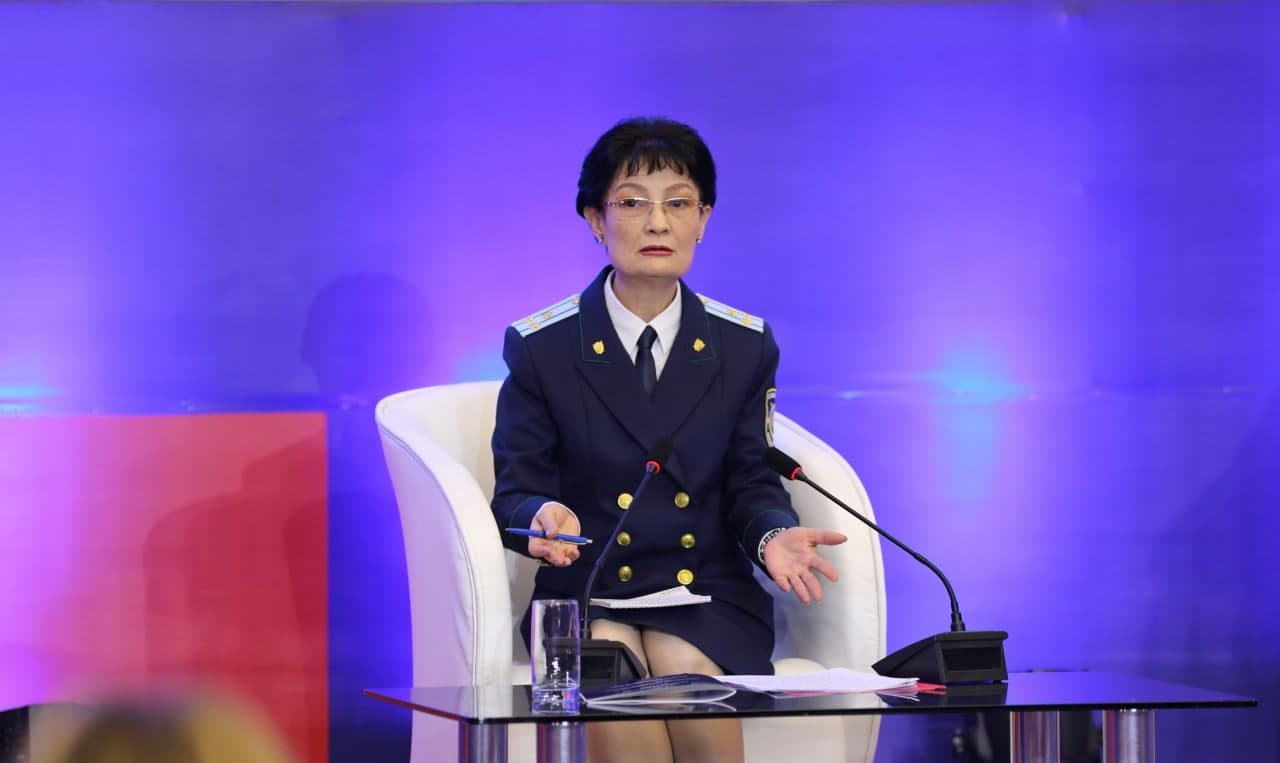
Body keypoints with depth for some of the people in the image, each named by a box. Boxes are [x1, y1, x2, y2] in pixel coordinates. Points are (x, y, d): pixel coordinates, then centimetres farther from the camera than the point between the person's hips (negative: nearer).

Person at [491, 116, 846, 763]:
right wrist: (544, 516, -23)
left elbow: (751, 485, 9)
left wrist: (773, 535, -15)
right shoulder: (539, 347, 3)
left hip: (706, 596, 1)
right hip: (587, 594, -1)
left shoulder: (745, 346, 9)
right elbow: (516, 492, 2)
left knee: (686, 672, -32)